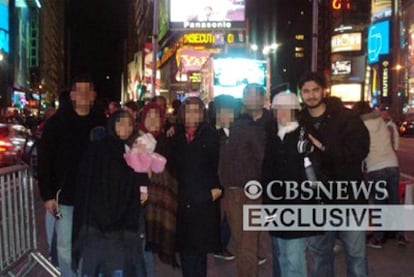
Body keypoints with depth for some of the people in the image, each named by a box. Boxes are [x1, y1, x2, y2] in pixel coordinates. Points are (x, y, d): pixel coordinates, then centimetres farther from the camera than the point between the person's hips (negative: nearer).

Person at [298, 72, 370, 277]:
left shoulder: (347, 118, -5)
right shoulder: (300, 122, 5)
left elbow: (360, 150, -16)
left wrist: (325, 149, -22)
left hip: (348, 195, -3)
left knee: (355, 252, 4)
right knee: (319, 250, 16)